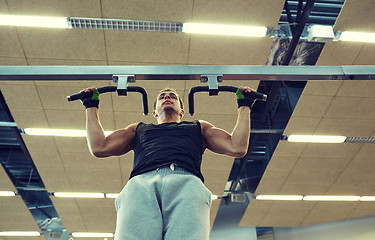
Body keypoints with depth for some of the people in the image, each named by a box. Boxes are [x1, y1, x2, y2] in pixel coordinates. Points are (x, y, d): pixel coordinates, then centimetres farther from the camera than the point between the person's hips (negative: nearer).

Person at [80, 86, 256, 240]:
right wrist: (92, 107, 40)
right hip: (141, 181, 1)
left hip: (186, 180, 0)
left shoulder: (199, 127, 40)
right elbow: (99, 148, 30)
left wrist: (244, 106, 35)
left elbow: (237, 148, 26)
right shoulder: (139, 129, 41)